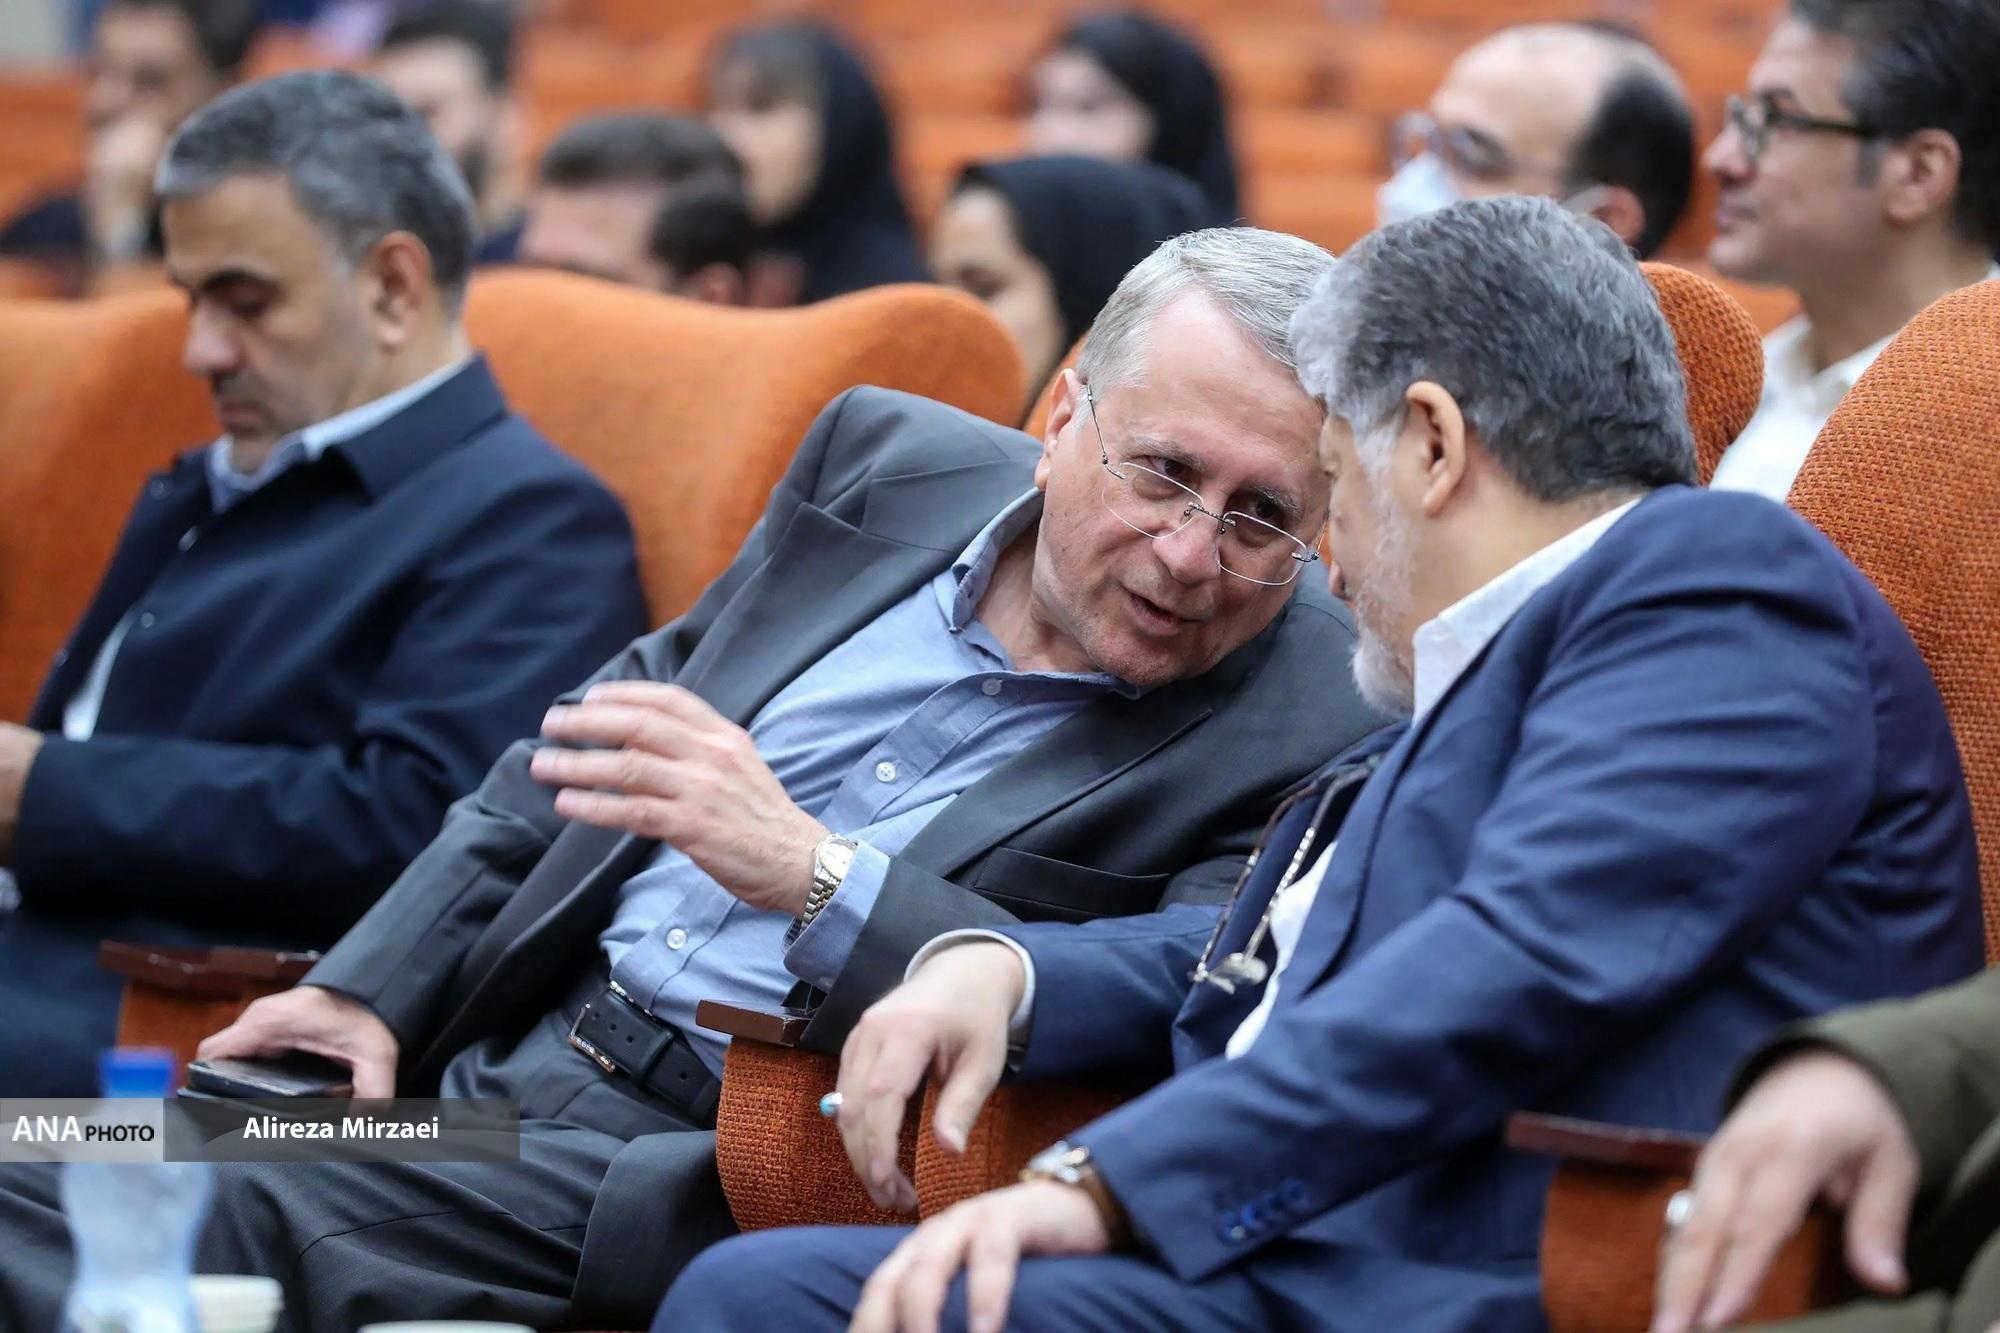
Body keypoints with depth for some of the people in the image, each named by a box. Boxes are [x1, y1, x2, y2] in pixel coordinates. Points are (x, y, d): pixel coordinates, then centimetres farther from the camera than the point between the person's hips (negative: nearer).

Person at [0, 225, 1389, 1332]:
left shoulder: (1307, 737, -10)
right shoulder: (892, 461, 7)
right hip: (479, 1062, 6)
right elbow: (618, 729, 18)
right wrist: (368, 992, 10)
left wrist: (806, 869, -28)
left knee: (243, 1216, -27)